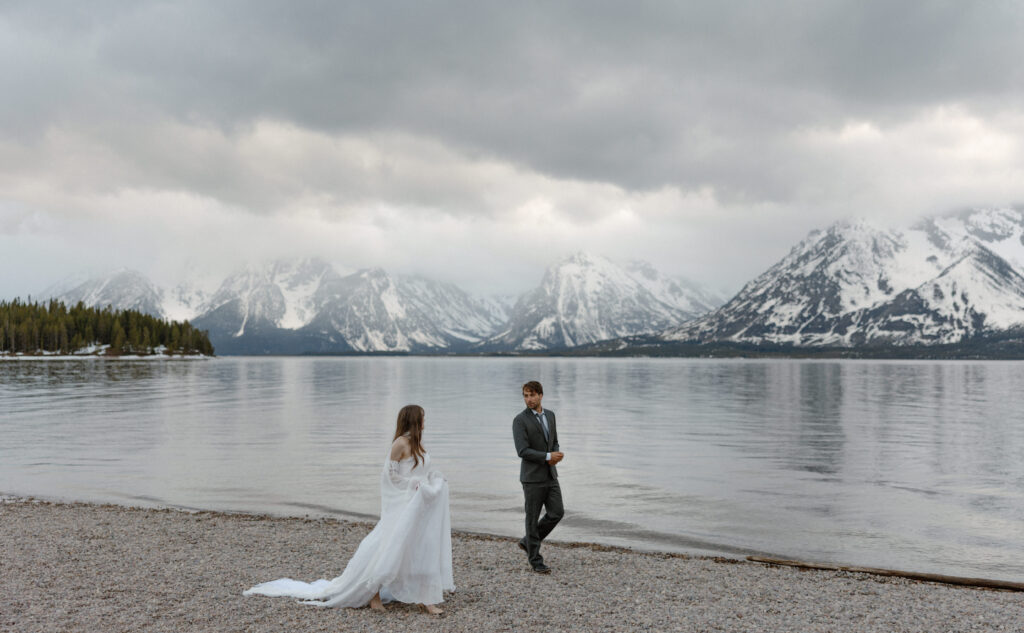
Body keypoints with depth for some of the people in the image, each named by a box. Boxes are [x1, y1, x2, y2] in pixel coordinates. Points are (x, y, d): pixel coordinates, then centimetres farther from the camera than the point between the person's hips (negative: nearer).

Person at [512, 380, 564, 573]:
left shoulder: (550, 415, 7)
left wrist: (555, 456, -7)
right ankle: (536, 561, 15)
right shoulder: (520, 420, -13)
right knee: (533, 518, 3)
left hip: (550, 475, 6)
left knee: (557, 513, 3)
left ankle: (528, 542, 23)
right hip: (532, 477, -6)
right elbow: (523, 451, -20)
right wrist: (548, 456, -19)